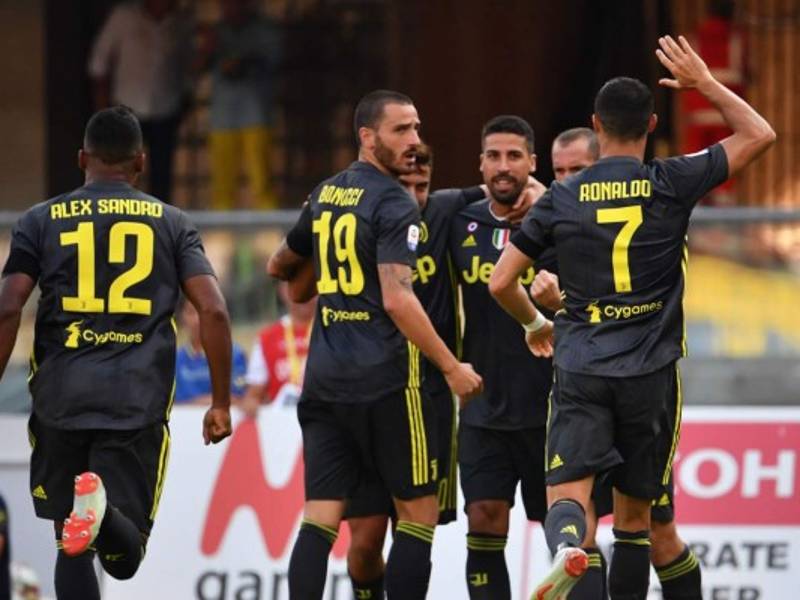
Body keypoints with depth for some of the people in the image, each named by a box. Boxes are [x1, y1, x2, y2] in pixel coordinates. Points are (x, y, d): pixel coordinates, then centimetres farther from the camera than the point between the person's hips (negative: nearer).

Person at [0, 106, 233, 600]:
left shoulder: (41, 221, 9)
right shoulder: (172, 223, 10)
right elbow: (214, 312, 1)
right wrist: (221, 403, 7)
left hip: (60, 398, 0)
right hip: (140, 403, 0)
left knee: (72, 547, 13)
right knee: (124, 557, 0)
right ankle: (102, 510, -34)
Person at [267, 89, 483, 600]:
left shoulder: (326, 195, 14)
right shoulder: (394, 204, -9)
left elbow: (280, 266, 30)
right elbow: (397, 299, -19)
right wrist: (451, 366, -14)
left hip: (325, 379, 7)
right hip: (385, 380, -7)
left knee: (321, 515, 1)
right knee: (419, 511, 4)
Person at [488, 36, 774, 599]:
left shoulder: (561, 198, 3)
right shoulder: (672, 185, -1)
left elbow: (501, 282, 6)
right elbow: (759, 134, 8)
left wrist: (536, 324, 25)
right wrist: (704, 82, 16)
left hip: (580, 369, 0)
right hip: (651, 372, 0)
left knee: (568, 494, -10)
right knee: (635, 516, 10)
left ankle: (566, 548, -43)